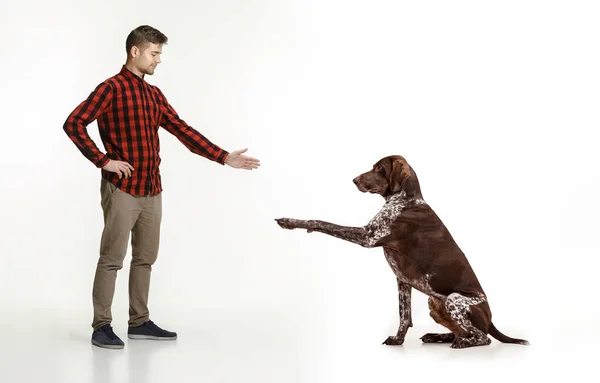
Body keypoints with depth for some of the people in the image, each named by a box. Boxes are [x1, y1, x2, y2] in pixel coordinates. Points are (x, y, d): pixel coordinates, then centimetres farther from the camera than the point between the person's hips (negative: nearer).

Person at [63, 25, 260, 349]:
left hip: (151, 190, 7)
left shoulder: (154, 95, 14)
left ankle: (139, 323, 20)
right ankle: (102, 327, 4)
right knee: (112, 259, -3)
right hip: (122, 189, -7)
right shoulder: (112, 88, -8)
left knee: (145, 258, 11)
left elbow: (183, 131, 11)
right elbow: (73, 124, -15)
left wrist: (224, 157, 5)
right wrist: (103, 161, -16)